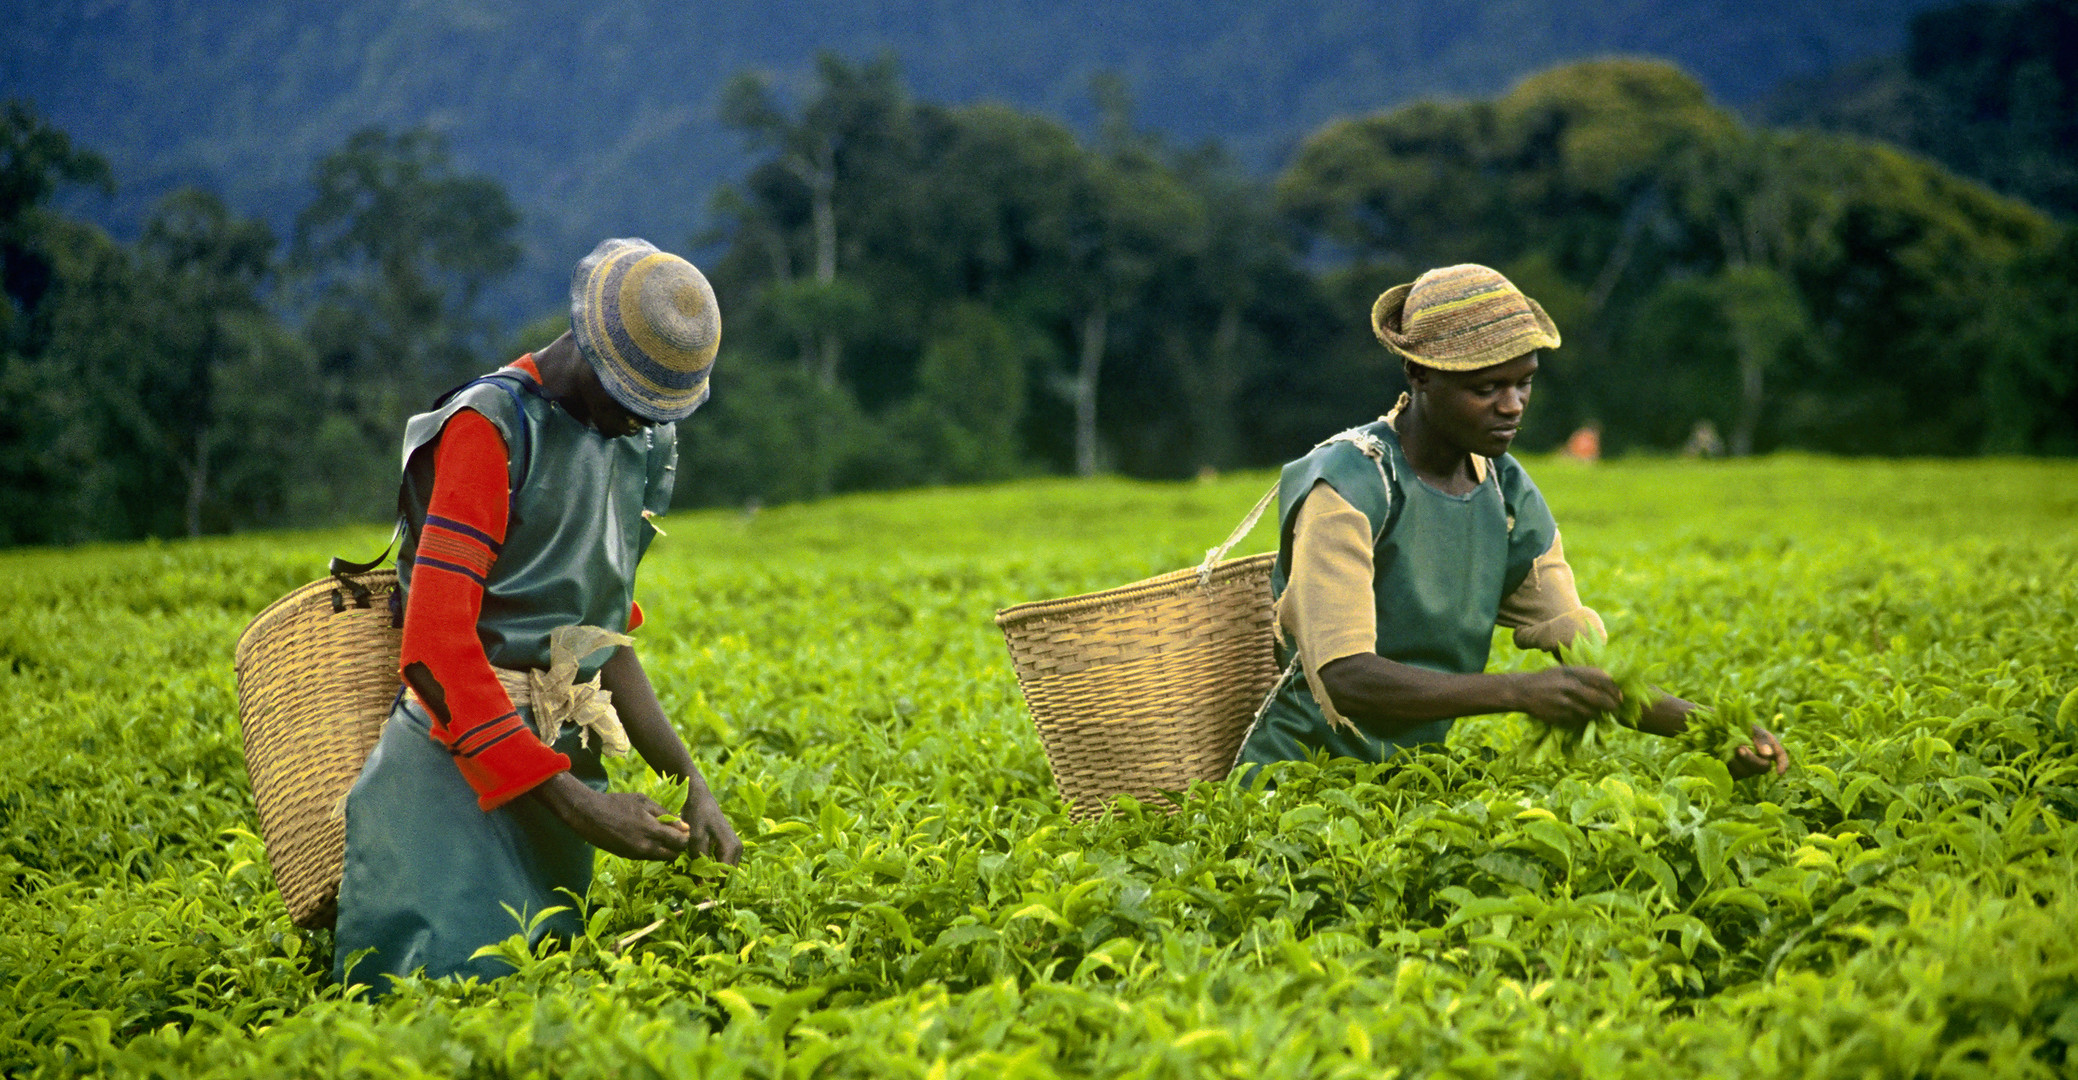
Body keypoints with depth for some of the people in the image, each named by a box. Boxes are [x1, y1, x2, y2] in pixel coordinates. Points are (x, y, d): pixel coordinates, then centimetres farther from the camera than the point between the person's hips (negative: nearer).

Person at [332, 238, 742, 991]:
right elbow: (438, 647, -19)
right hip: (463, 760, -8)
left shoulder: (639, 443, 14)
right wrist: (575, 805, -21)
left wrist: (691, 781, 8)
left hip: (562, 757, 8)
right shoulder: (491, 428, -12)